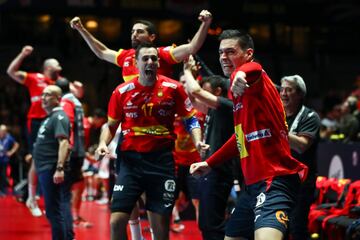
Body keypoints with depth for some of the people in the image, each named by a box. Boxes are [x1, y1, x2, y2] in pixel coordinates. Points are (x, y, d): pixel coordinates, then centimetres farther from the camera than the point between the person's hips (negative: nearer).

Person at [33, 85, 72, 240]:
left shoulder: (59, 117, -11)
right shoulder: (49, 118, 20)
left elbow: (64, 143, -22)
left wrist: (59, 168, -30)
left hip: (52, 170, -10)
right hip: (45, 169, 10)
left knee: (54, 210, -9)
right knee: (60, 209, 12)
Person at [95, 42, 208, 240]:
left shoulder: (173, 88, -1)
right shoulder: (122, 91, 1)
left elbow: (190, 119, 8)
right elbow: (111, 125, 13)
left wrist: (197, 142, -8)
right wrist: (103, 143, -6)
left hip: (162, 160, -1)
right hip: (130, 159, 1)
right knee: (117, 221, -7)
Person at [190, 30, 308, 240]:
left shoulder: (257, 81, -9)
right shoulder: (241, 92, 18)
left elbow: (253, 69, -37)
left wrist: (240, 74, -59)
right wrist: (210, 163, 36)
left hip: (275, 181, -10)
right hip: (253, 183, 10)